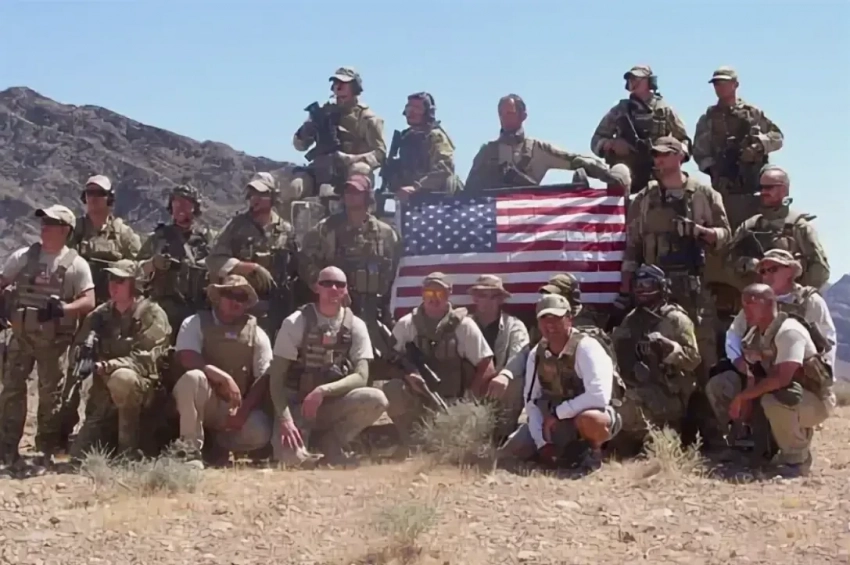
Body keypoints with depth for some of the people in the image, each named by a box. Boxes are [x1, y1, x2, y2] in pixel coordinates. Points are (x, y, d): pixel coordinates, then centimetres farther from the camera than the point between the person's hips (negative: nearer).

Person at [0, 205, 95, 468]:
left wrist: (63, 309, -26)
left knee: (51, 392, 5)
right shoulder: (23, 256, 5)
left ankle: (47, 449, 16)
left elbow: (89, 301, -10)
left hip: (54, 337, -2)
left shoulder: (76, 264, -4)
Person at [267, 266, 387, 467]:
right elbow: (276, 377, -11)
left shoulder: (355, 326, -2)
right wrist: (285, 419, -26)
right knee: (291, 456, -33)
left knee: (376, 399, -26)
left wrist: (323, 391, -26)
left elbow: (361, 376, -10)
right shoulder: (295, 322, -9)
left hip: (332, 404, 4)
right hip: (296, 404, -3)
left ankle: (329, 444, -5)